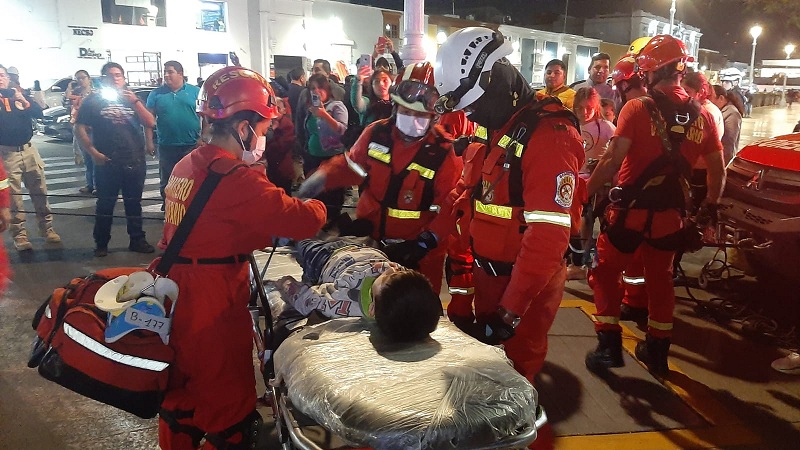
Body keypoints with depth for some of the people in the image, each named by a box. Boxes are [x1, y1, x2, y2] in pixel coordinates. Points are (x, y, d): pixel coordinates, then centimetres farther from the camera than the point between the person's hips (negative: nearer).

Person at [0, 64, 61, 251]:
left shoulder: (19, 94, 9)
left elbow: (38, 113, -1)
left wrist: (25, 102, -18)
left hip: (28, 148, 3)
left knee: (40, 191, 7)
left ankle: (47, 229, 16)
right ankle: (19, 235, 6)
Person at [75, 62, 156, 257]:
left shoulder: (132, 99, 10)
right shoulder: (93, 101, 2)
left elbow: (150, 123, -1)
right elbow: (80, 128, -1)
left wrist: (135, 101, -13)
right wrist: (93, 152, -11)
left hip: (135, 162, 3)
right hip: (106, 163, -2)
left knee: (134, 203, 11)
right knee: (105, 204, 5)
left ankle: (137, 240, 21)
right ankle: (101, 244, 15)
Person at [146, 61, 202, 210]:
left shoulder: (195, 91, 2)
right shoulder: (156, 94, 5)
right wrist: (149, 141, -1)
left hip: (192, 146, -1)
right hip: (166, 146, 1)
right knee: (167, 181, 10)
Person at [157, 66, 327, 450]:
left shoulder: (185, 166, 8)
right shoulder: (234, 177, -21)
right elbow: (302, 220, -23)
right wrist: (316, 207, -2)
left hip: (178, 295, 9)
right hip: (215, 305, -9)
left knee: (182, 392, 25)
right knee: (228, 403, 8)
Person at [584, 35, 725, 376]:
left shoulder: (637, 109, -12)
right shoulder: (702, 115, 2)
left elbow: (613, 160, -20)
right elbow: (717, 170, 8)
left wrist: (586, 192, -10)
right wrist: (710, 206, 22)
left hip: (631, 209, -4)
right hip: (670, 214, 5)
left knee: (607, 272, 12)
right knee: (661, 278, 19)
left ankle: (609, 345, 11)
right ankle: (658, 350, 28)